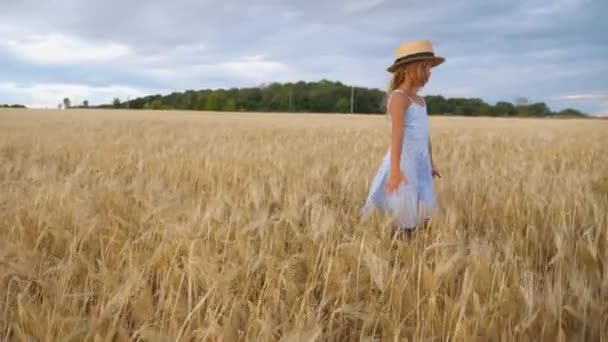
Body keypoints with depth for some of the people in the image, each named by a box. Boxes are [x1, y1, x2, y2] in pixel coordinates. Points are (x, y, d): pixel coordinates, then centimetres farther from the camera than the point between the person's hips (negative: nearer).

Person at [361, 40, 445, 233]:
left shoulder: (419, 100, 16)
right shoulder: (399, 97, -13)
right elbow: (397, 133, -24)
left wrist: (431, 164, 25)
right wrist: (395, 169, -31)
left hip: (420, 164, 9)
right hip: (403, 163, -9)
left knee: (421, 215, 9)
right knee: (403, 215, -5)